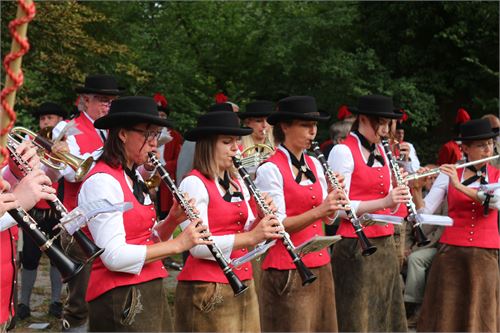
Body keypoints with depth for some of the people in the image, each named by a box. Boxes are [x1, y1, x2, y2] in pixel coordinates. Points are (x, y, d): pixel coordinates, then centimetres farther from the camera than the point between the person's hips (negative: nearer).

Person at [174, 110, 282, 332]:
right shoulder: (194, 184, -11)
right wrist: (250, 237, -26)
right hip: (207, 290, -7)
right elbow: (198, 246, -20)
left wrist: (260, 220, -6)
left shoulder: (237, 183, 13)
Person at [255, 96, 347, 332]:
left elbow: (328, 218, 12)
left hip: (320, 265, 7)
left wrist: (333, 198, -7)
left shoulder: (314, 164, 10)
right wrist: (317, 212, -28)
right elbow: (278, 225, -16)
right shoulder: (270, 170, -11)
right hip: (287, 270, -7)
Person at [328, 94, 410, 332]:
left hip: (385, 244, 8)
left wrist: (397, 194, -3)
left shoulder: (380, 151, 13)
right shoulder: (343, 152, -10)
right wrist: (384, 202, -23)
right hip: (356, 247, -7)